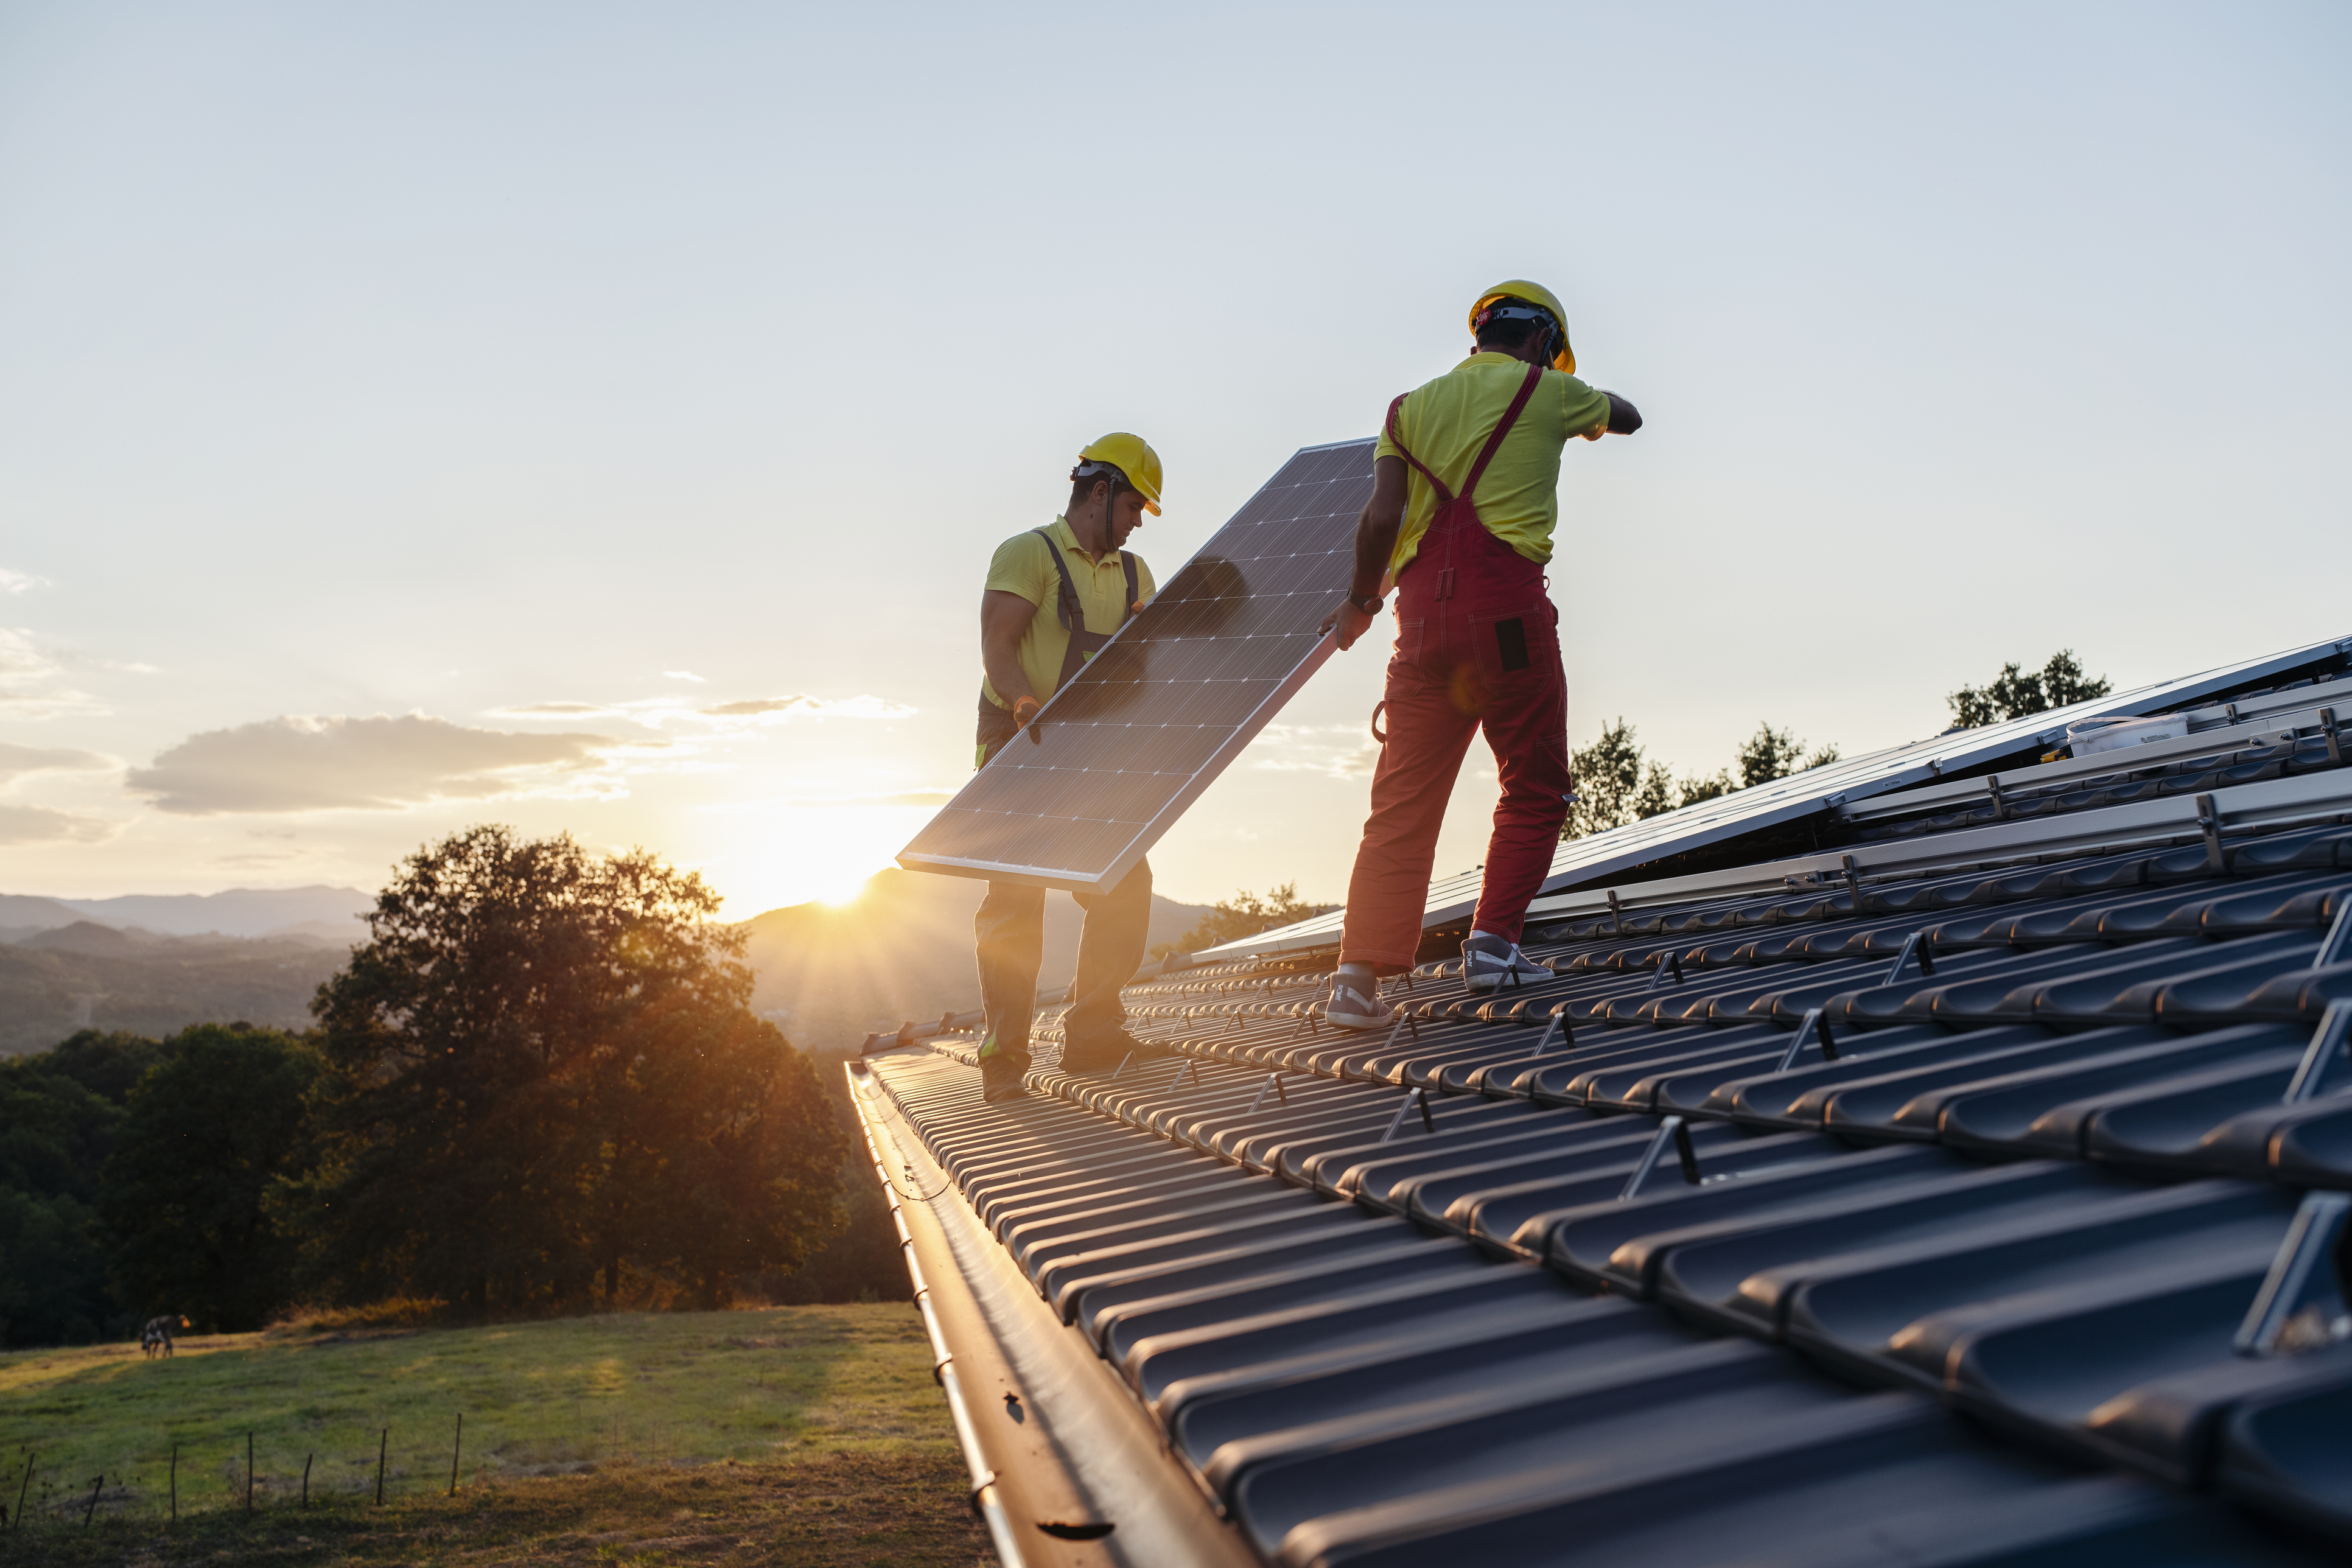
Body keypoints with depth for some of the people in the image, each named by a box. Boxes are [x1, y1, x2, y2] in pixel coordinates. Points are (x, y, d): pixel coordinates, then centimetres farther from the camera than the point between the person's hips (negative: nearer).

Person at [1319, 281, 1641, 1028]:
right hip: (1506, 605, -4)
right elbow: (1626, 417, 29)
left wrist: (1361, 601, 17)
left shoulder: (1414, 405, 17)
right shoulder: (1545, 392, 9)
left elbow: (1382, 515, 4)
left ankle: (1360, 970, -2)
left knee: (1404, 800, 4)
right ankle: (1492, 942, 3)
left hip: (1424, 609, 4)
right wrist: (1586, 398, 48)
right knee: (1535, 790, 11)